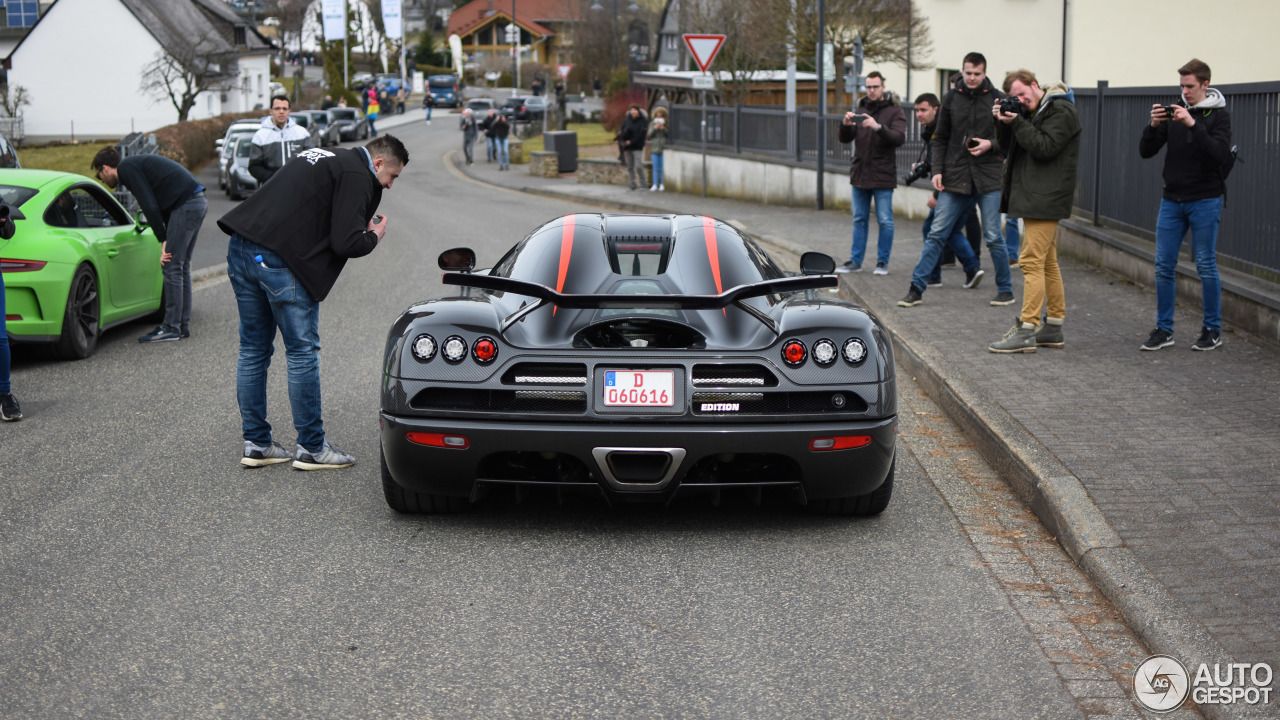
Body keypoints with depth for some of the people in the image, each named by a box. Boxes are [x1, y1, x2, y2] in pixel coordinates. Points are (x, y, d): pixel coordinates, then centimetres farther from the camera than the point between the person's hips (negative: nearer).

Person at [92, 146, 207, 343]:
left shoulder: (127, 169, -4)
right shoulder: (136, 165, 25)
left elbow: (150, 206, -12)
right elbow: (157, 204, 23)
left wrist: (163, 240, -8)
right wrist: (166, 239, 16)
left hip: (186, 205, -10)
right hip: (198, 202, 10)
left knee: (172, 267, -5)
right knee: (181, 266, 14)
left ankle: (171, 328, -2)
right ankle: (182, 325, 17)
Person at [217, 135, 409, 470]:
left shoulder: (327, 158, 24)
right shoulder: (357, 176, -4)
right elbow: (345, 243, -12)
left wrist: (362, 229, 20)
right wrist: (374, 237, 8)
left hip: (240, 249, 9)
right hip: (279, 261, -9)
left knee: (254, 349, 14)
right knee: (303, 352, 2)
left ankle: (256, 444, 21)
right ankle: (311, 448, 9)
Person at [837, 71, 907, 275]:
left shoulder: (894, 111, -3)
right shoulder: (861, 109, 10)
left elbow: (899, 138, -18)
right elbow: (845, 139, 5)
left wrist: (878, 127, -33)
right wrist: (845, 125, -16)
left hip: (882, 176, -4)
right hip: (859, 174, 4)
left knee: (885, 221, -1)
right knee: (859, 219, 10)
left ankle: (882, 262, 7)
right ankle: (855, 260, 16)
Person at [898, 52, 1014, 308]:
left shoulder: (997, 99, 0)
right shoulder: (951, 97, 5)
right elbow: (940, 139, 9)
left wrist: (991, 145, -13)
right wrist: (937, 170, -1)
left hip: (988, 179, -2)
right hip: (955, 177, 2)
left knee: (993, 238, 2)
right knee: (936, 235, 1)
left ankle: (1006, 289, 16)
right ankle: (916, 288, 4)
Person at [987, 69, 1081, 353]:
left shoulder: (1061, 111, -10)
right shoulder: (1032, 112, 17)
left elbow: (1045, 148, -20)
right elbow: (1009, 149, 15)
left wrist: (1017, 123, -17)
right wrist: (1003, 123, 0)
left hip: (1045, 199, -10)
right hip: (1036, 197, 10)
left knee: (1032, 261, -13)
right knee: (1047, 262, 12)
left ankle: (1026, 331, -14)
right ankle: (1053, 328, 18)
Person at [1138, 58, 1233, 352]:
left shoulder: (1218, 115, -4)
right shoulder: (1173, 111, 7)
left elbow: (1221, 154, -20)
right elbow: (1146, 152, 4)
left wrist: (1192, 124, -26)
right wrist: (1154, 126, -14)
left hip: (1205, 201, -4)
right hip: (1171, 200, 4)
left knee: (1206, 266, 0)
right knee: (1164, 265, 3)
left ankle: (1212, 330, 11)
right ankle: (1164, 329, 11)